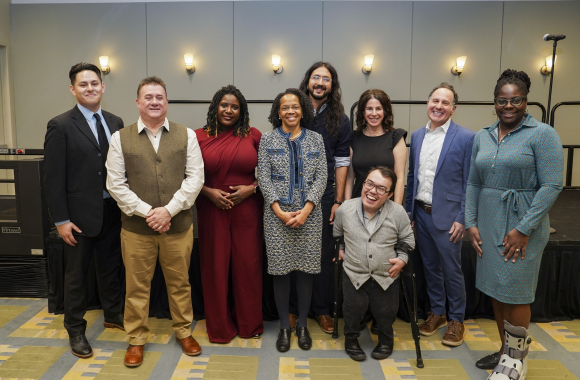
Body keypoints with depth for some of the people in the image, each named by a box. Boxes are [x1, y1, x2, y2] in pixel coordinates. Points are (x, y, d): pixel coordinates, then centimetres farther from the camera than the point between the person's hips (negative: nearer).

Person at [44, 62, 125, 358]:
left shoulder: (115, 122, 6)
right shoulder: (61, 126, -9)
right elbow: (54, 177, -10)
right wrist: (61, 220, -13)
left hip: (113, 211, 5)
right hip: (80, 214, -4)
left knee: (110, 267, 19)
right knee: (77, 274, 10)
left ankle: (113, 315, 39)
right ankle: (75, 330, 27)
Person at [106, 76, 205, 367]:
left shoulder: (186, 135, 3)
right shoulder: (121, 138, 3)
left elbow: (195, 177, -3)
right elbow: (116, 184, -2)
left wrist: (169, 210, -12)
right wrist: (146, 212, -11)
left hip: (178, 224, 0)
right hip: (136, 226, 0)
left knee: (180, 283, 12)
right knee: (137, 286, 10)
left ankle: (184, 332, 32)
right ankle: (136, 340, 29)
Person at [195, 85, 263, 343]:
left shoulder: (253, 136, 3)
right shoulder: (199, 137, 3)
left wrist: (251, 188, -9)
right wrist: (208, 192, -9)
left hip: (247, 209, 0)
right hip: (212, 209, 0)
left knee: (248, 265, 5)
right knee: (215, 266, 7)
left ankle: (249, 324, 26)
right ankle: (220, 326, 26)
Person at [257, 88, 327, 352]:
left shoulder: (315, 140, 8)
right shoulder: (268, 140, 5)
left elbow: (321, 178, 2)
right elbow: (263, 178, -1)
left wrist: (306, 210, -10)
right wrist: (279, 211, -10)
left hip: (309, 214, 1)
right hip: (277, 214, -1)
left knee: (306, 269, 5)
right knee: (280, 270, 3)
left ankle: (302, 325, 22)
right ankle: (284, 327, 19)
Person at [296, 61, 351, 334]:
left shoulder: (340, 120, 6)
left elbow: (341, 162, 4)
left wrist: (338, 201, 0)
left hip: (324, 194, 1)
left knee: (324, 253, 7)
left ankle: (322, 310, 23)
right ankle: (291, 308, 22)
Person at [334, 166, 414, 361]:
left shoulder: (398, 213, -10)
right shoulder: (345, 209, -7)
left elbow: (407, 239, 6)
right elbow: (337, 233, 15)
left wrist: (402, 258, -6)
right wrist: (339, 250, 8)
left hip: (386, 276, 0)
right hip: (354, 274, 0)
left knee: (386, 312, 5)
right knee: (354, 307, -9)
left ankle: (386, 341, 38)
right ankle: (351, 340, 22)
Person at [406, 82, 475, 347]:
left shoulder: (466, 138, -8)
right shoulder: (416, 136, 7)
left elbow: (469, 183, -8)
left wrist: (462, 219, -12)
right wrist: (409, 211, 9)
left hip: (447, 216, -5)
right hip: (421, 214, 5)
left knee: (451, 270, 7)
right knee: (430, 267, 16)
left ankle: (456, 319, 25)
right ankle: (436, 312, 33)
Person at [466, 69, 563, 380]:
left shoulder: (542, 134, -7)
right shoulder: (482, 137, 9)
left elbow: (551, 185, -13)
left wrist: (524, 229, -17)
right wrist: (471, 223, 3)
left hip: (523, 226, -5)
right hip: (488, 224, 5)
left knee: (514, 294, 1)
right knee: (495, 290, 13)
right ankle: (505, 351, 31)